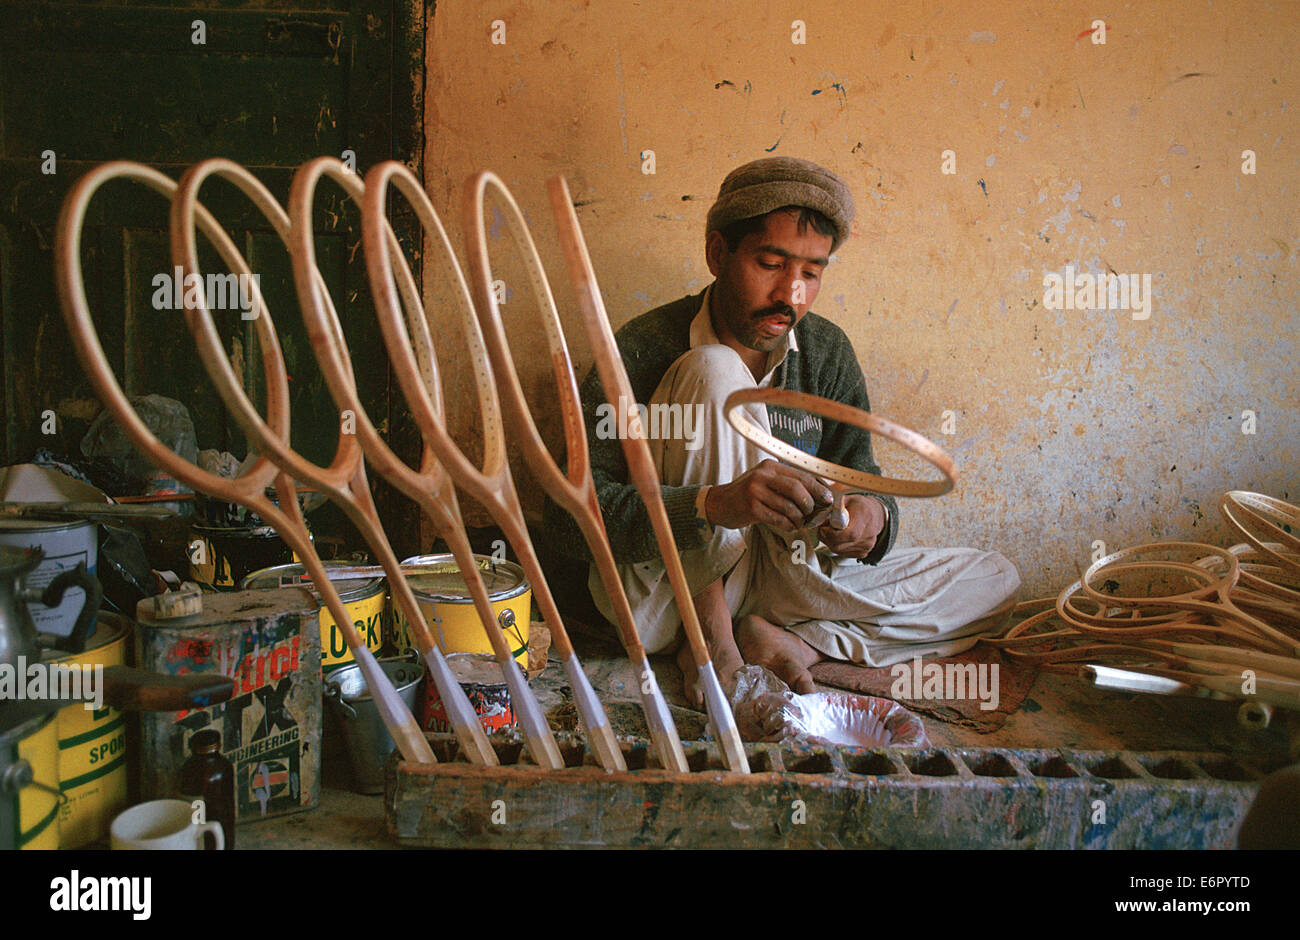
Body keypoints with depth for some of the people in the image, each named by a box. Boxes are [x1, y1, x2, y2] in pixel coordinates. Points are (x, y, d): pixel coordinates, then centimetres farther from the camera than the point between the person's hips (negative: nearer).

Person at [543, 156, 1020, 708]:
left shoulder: (826, 352, -2)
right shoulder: (643, 349, -17)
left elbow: (858, 473, 3)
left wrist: (872, 516, -24)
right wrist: (715, 503, -41)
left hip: (777, 571, 5)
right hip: (662, 594, -5)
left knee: (995, 584, -3)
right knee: (718, 373, -26)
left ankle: (769, 638, -14)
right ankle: (711, 633, -19)